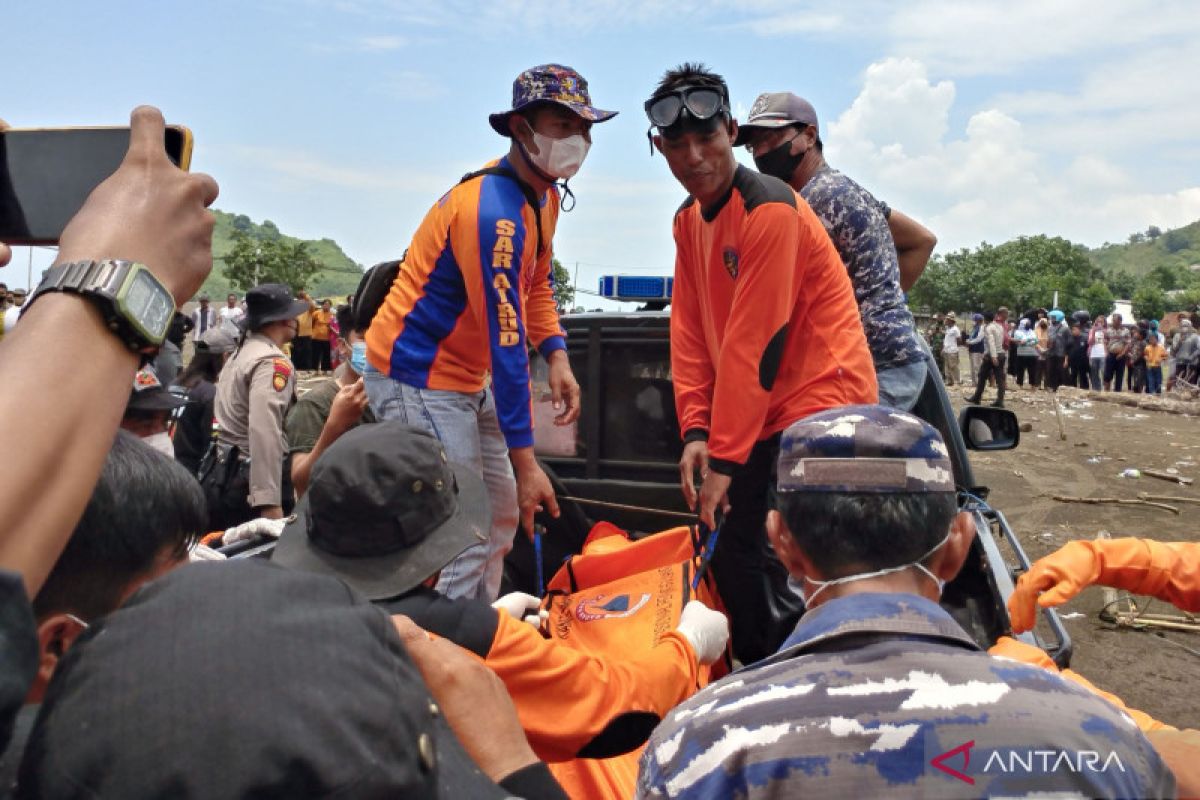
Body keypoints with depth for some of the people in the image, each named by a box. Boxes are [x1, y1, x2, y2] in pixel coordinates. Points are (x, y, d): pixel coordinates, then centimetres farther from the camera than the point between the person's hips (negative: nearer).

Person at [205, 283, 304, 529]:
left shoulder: (240, 353, 15)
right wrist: (270, 504, -33)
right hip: (248, 483, -9)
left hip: (221, 476, 9)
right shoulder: (273, 362, -16)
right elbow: (265, 432, -28)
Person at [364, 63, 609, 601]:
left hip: (464, 380, 10)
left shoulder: (544, 196, 5)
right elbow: (505, 341, -28)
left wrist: (556, 357, -2)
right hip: (416, 378, -10)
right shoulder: (493, 211, -26)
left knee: (503, 514, 14)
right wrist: (525, 462, -26)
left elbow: (537, 284, 17)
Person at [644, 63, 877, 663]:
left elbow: (754, 342, -22)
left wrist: (724, 457, -20)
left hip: (820, 401, -8)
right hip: (762, 411, 8)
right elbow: (690, 329, 5)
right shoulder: (689, 218, 9)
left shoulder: (770, 209, -18)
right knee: (731, 554, 11)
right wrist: (695, 431, -5)